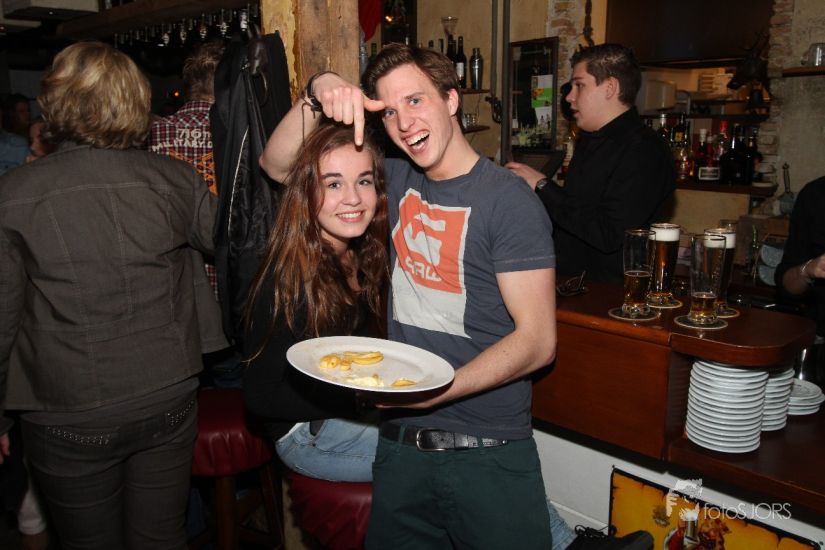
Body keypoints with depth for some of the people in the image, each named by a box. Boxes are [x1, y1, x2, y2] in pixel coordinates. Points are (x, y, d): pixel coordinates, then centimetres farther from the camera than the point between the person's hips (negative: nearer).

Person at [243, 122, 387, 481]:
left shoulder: (362, 257, -2)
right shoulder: (291, 279, -23)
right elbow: (258, 394, -21)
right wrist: (364, 398, -28)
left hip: (349, 410, 7)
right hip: (307, 433, -7)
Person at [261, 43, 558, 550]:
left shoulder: (508, 200, -11)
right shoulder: (396, 183, 5)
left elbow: (537, 340, -13)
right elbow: (278, 165, 7)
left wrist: (435, 392, -23)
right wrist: (317, 96, -11)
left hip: (487, 451, -4)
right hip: (399, 443, 5)